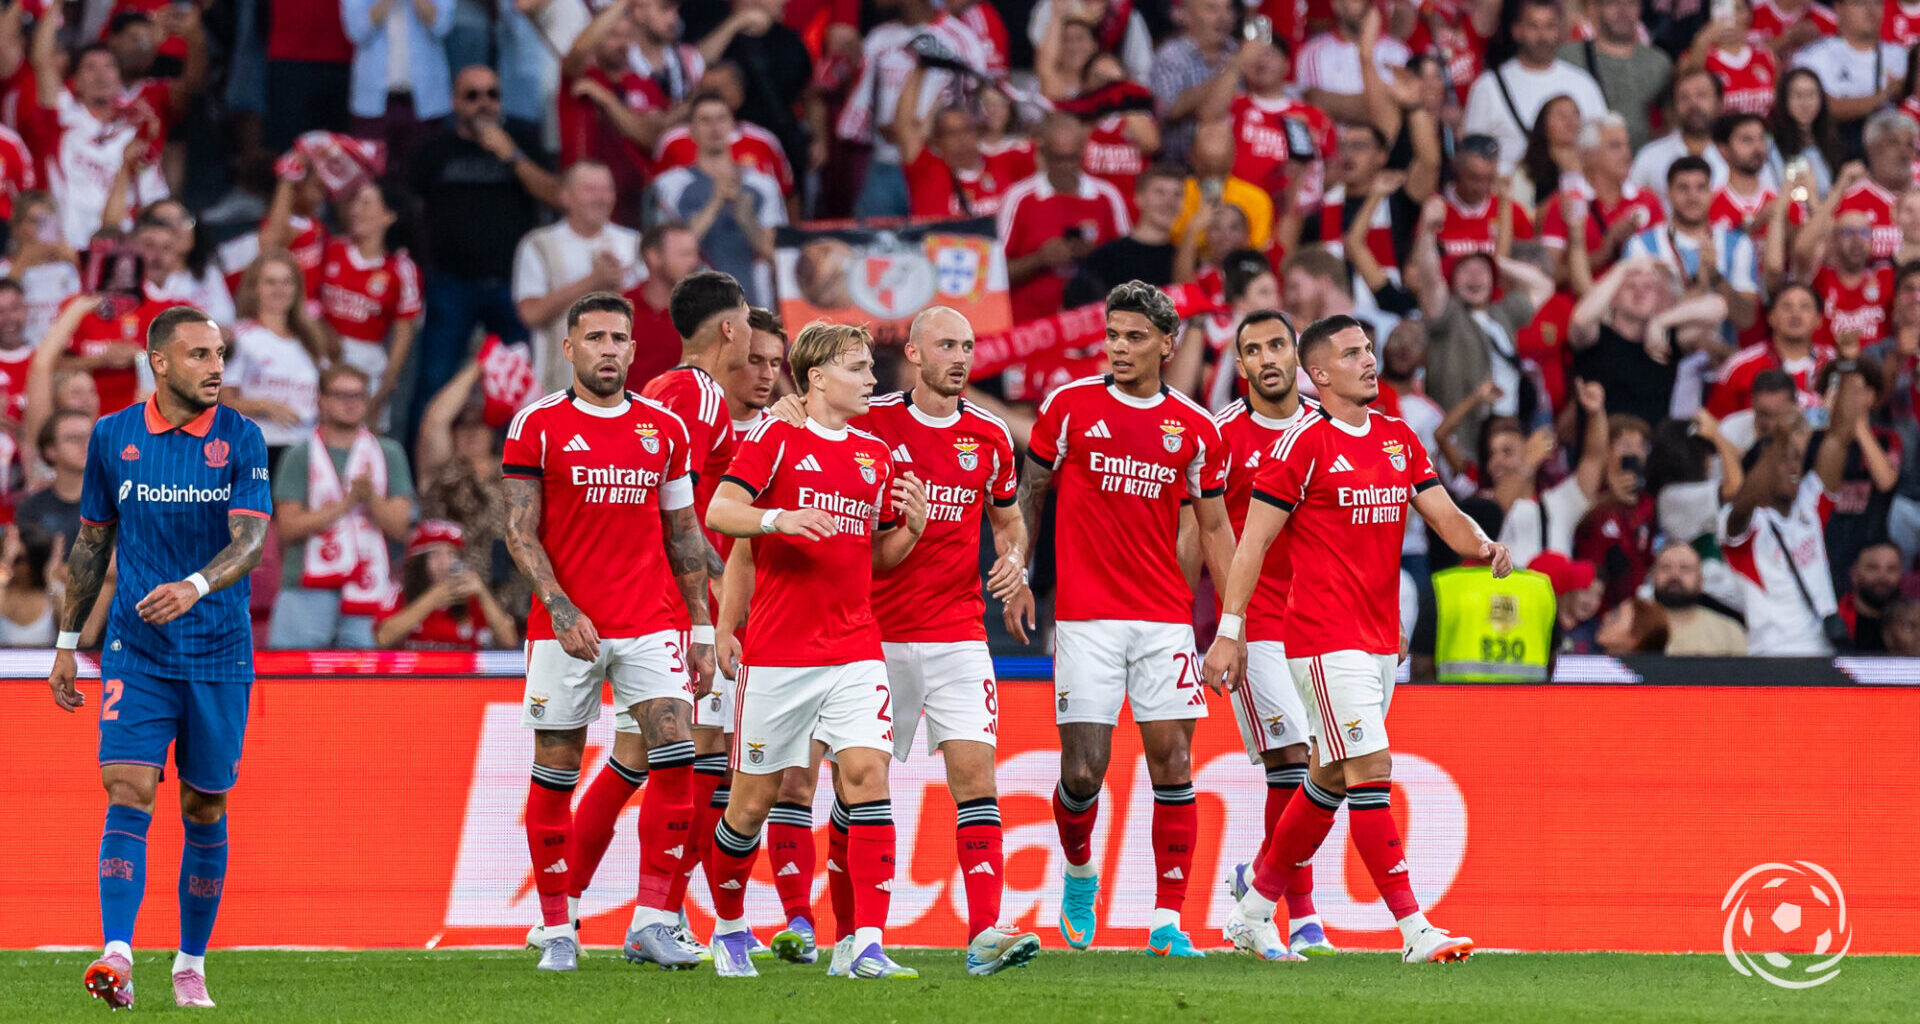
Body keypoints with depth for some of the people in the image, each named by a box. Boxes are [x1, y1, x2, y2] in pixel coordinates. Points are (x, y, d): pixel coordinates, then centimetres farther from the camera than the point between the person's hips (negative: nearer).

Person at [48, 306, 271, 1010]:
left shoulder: (240, 438, -3)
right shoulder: (112, 437, 3)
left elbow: (250, 539, -14)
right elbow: (92, 543, 13)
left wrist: (194, 587, -33)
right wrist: (67, 641, 13)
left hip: (219, 653, 0)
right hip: (136, 652, 0)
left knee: (205, 811, 6)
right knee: (128, 794, -15)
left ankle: (191, 964, 20)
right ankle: (117, 958, -24)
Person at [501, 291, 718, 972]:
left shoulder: (665, 429, 9)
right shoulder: (538, 425, -1)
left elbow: (683, 535, 15)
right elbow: (520, 533, -4)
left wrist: (701, 627, 10)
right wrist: (562, 610, -16)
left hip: (651, 623, 3)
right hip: (565, 628, -3)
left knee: (676, 761, -11)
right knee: (554, 777, 1)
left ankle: (653, 922, -7)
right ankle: (556, 930, 11)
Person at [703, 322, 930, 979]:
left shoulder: (876, 455, 14)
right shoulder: (776, 439, -2)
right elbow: (719, 513, -12)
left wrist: (912, 527, 1)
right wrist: (778, 518, -29)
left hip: (856, 649, 4)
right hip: (777, 651, -4)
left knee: (867, 774, -12)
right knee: (755, 799, 3)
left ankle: (865, 946, -16)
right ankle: (729, 928, 26)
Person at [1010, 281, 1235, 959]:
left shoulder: (1195, 429, 6)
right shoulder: (1070, 407, 2)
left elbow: (1214, 527, 12)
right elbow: (1029, 495, 10)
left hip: (1165, 616, 2)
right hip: (1086, 617, -2)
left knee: (1173, 762, -4)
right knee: (1083, 770, -6)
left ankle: (1168, 921, 0)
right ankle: (1079, 873, 24)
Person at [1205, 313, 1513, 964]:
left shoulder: (1399, 439, 12)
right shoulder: (1305, 443, -8)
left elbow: (1446, 517, 11)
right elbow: (1253, 541, -7)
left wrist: (1482, 546, -12)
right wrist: (1229, 631, -11)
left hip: (1381, 638, 8)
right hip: (1326, 637, -8)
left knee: (1331, 780, 14)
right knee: (1372, 774, -12)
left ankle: (1254, 912, 26)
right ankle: (1415, 932, -13)